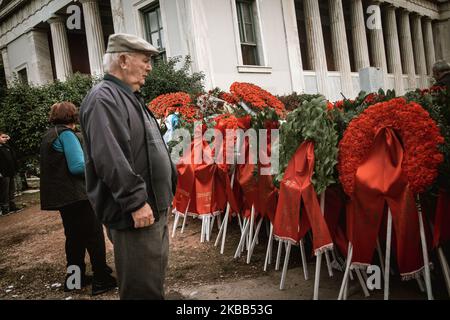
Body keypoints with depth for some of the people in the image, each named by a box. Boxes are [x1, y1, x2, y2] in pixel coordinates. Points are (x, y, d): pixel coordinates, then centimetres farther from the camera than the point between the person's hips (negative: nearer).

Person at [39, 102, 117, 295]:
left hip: (60, 195, 9)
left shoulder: (48, 135, 17)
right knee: (94, 236, -3)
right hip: (75, 194, -9)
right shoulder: (66, 133, -12)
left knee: (75, 236, 17)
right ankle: (101, 280, 2)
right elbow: (77, 166, -21)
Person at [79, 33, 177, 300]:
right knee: (142, 288, 0)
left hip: (155, 208, 10)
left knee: (156, 278, 21)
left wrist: (166, 193, 22)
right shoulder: (104, 99, -15)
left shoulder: (131, 97, 18)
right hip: (136, 214, -10)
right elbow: (110, 158, -26)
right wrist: (136, 202, -25)